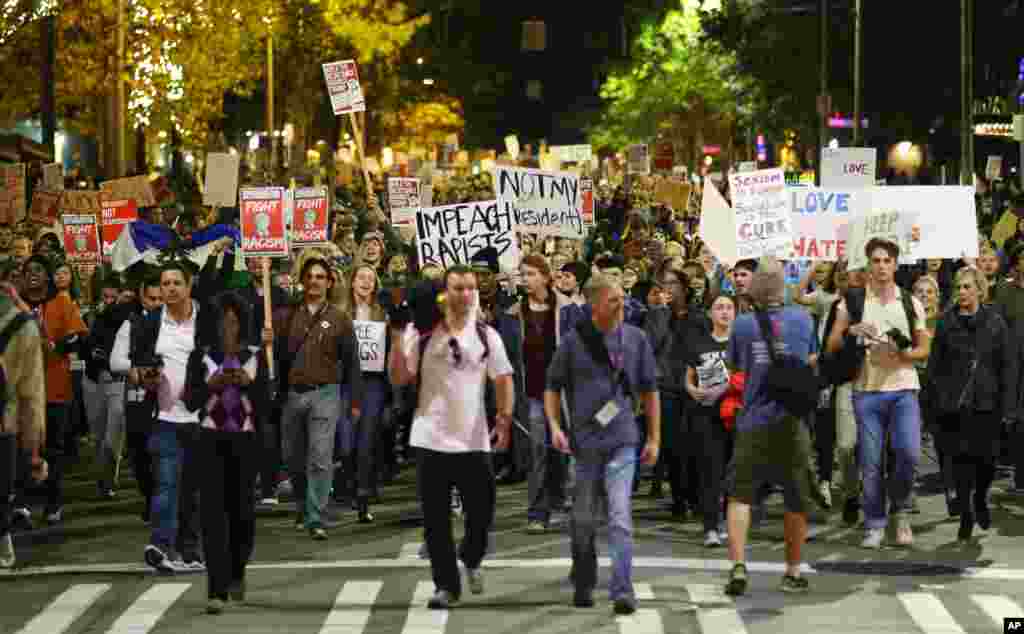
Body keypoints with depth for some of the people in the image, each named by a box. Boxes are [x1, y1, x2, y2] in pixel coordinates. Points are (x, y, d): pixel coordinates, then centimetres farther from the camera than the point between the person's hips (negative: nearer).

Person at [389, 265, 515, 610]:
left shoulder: (486, 336, 4)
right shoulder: (422, 334, -1)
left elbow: (503, 381, 7)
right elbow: (399, 378, -4)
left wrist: (504, 420, -5)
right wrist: (397, 339, -13)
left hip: (474, 439, 1)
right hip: (432, 439, -1)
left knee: (481, 511, 3)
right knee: (436, 520, 3)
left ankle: (471, 560, 32)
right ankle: (446, 585, 13)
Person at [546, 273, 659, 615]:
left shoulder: (635, 339, 3)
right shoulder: (574, 341, -1)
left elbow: (649, 391, 10)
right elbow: (553, 386, 8)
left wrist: (654, 438, 9)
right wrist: (555, 426, -6)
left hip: (622, 440, -1)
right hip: (584, 441, 1)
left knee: (620, 517, -12)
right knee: (583, 520, 11)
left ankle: (623, 590, -10)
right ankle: (584, 584, 29)